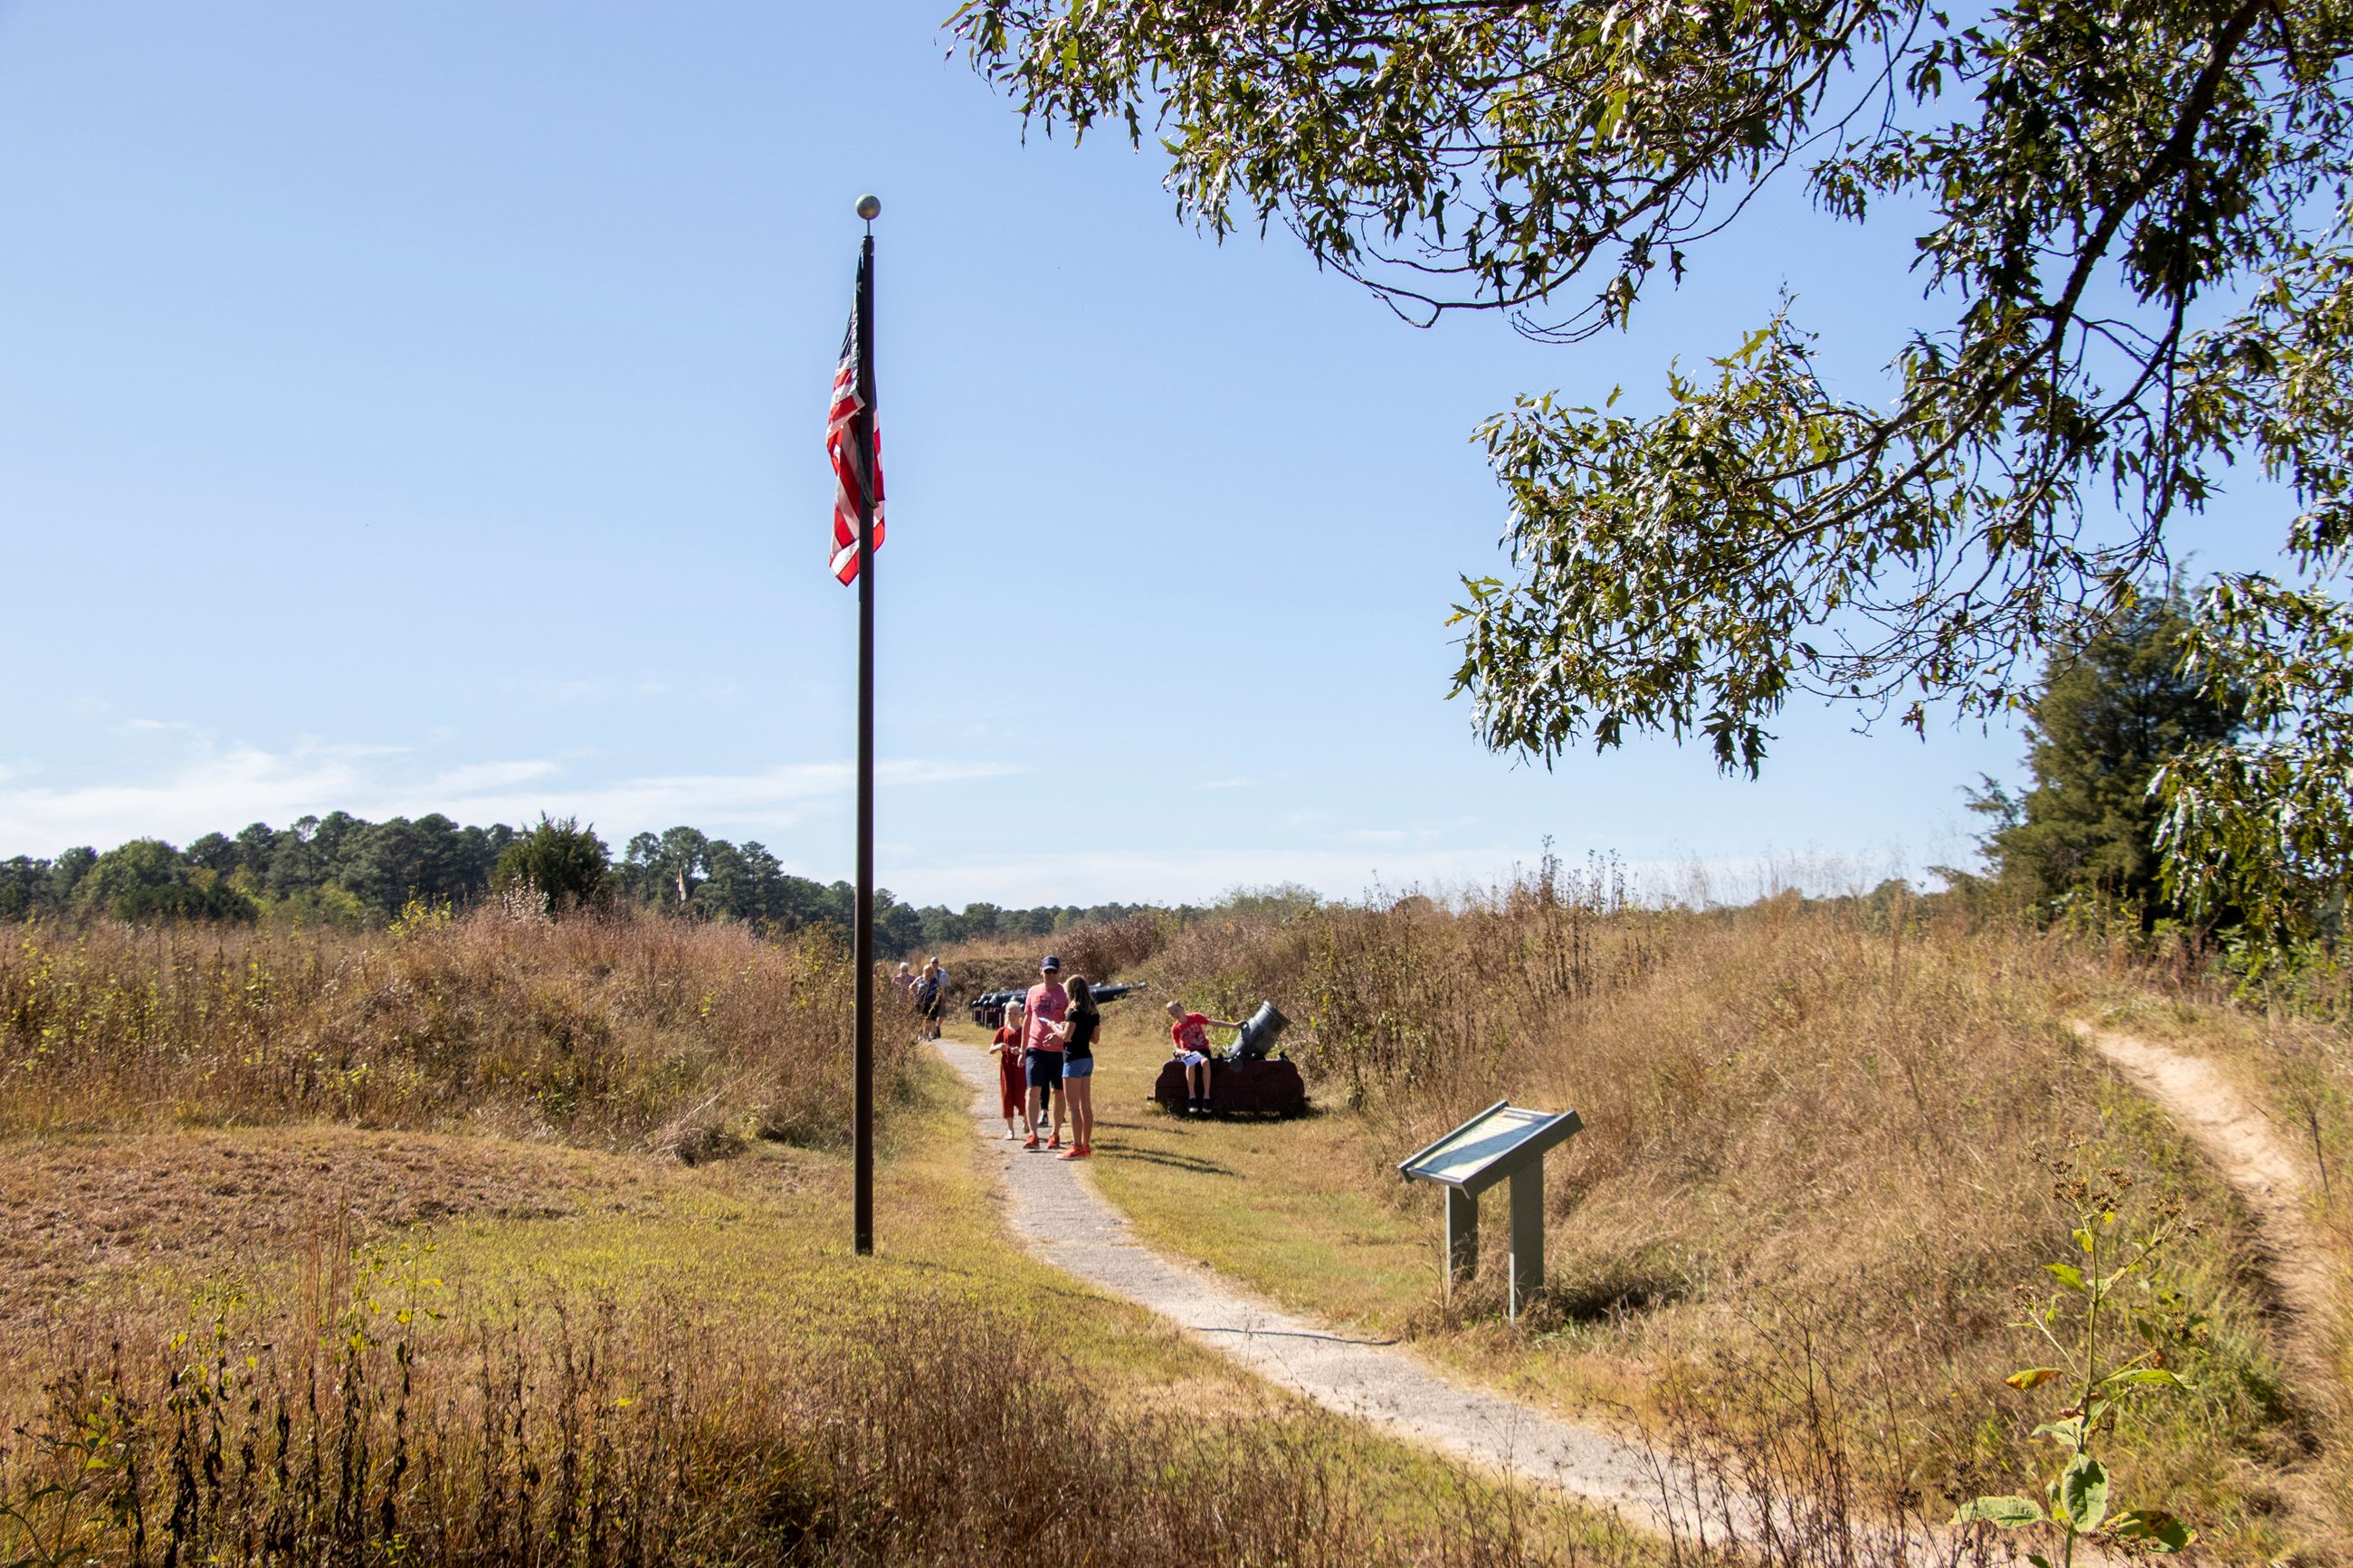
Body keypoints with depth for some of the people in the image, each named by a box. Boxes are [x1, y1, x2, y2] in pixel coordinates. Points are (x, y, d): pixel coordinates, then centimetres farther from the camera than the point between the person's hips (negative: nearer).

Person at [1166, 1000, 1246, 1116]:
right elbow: (1177, 1049, -2)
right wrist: (1184, 1052, -26)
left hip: (1203, 1049, 0)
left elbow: (1214, 1023, 0)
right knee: (1191, 1064, -37)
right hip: (1188, 1052, 0)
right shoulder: (1175, 1029, -1)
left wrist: (1234, 1026, -4)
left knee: (1205, 1062, -36)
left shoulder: (1195, 1017, -2)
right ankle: (1192, 1097, -29)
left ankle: (1206, 1096, -32)